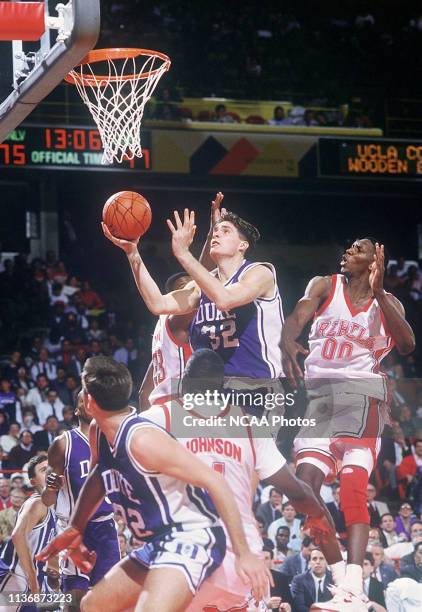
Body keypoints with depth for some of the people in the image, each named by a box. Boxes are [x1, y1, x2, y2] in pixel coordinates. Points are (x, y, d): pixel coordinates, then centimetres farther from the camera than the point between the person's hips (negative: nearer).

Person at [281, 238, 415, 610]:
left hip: (361, 393, -3)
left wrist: (378, 292, -15)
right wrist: (288, 345, -34)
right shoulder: (324, 287, 8)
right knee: (306, 484, -5)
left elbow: (407, 345, -10)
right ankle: (340, 577, 7)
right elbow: (296, 319, -10)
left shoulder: (387, 302, 8)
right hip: (319, 392, 3)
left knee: (353, 488, -16)